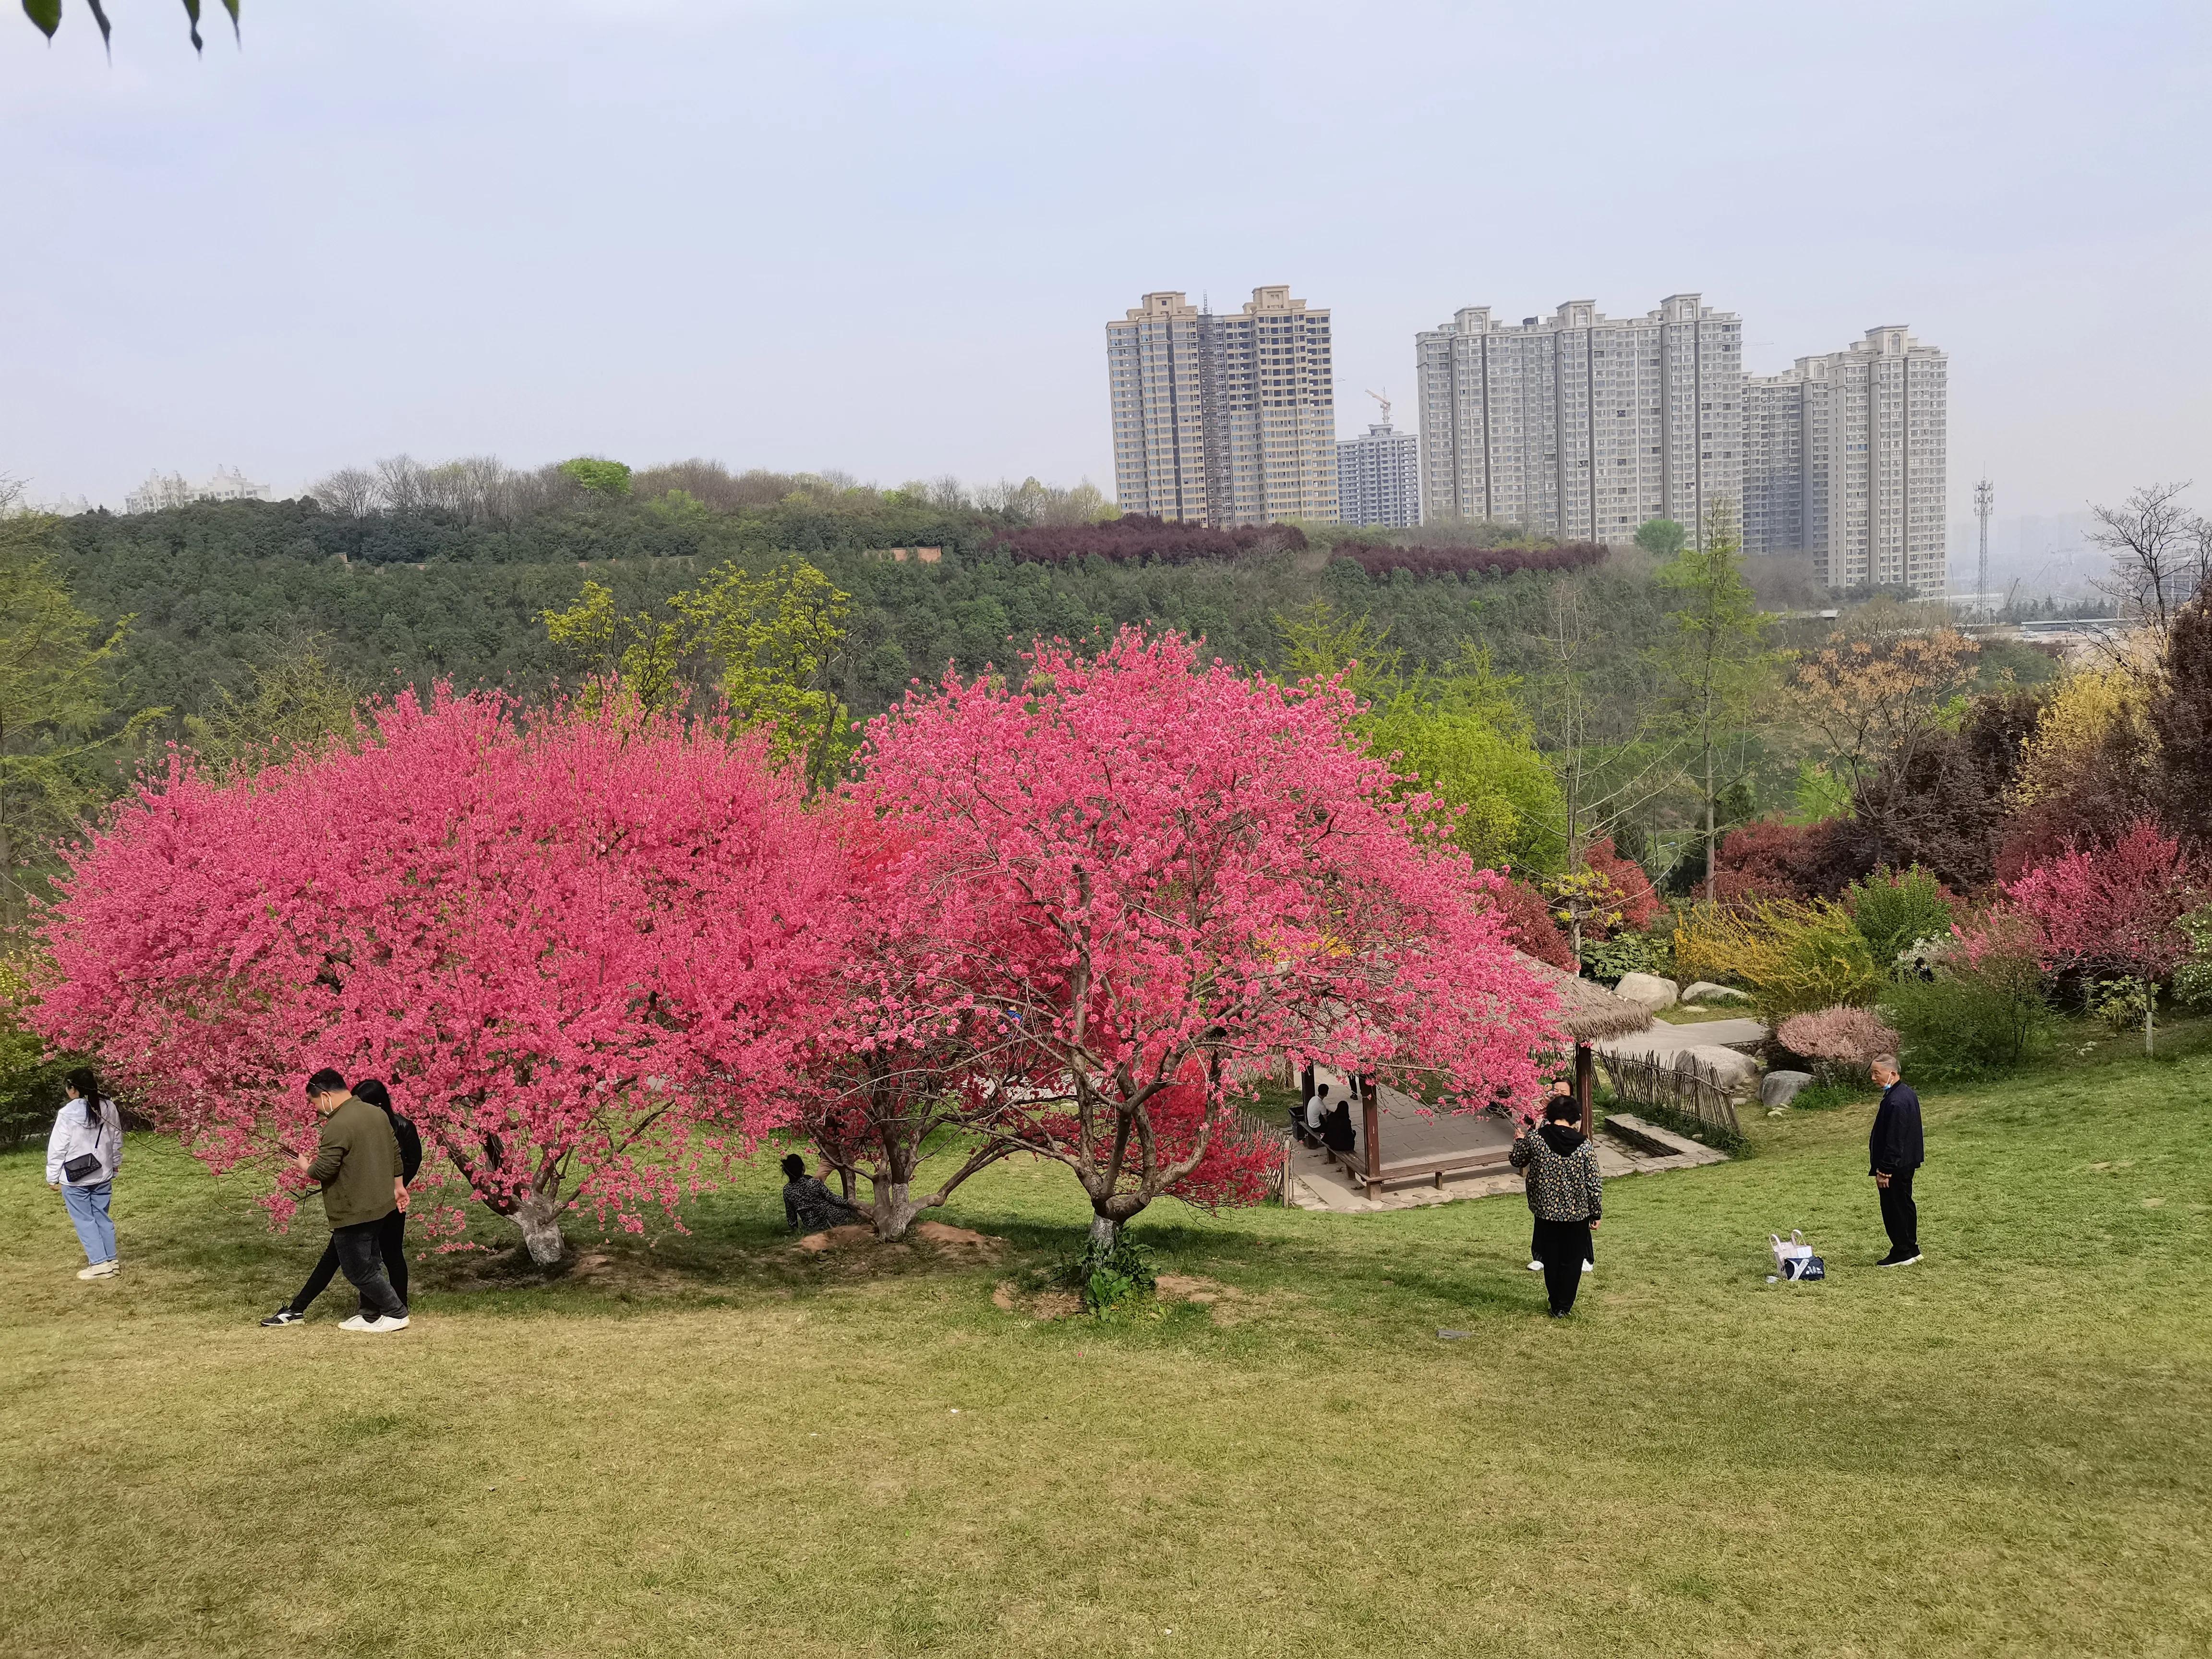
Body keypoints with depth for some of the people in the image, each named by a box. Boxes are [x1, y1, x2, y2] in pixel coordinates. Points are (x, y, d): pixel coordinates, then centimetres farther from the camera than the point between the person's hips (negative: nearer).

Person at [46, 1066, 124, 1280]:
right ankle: (111, 1260, 15)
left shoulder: (68, 1114, -17)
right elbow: (117, 1142, 10)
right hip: (102, 1175, 5)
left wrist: (52, 1177, -1)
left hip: (74, 1178, -5)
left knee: (84, 1220, 2)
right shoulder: (109, 1108, -1)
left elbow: (57, 1148, -11)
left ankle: (99, 1263, -1)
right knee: (102, 1217, 14)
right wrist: (114, 1165, 23)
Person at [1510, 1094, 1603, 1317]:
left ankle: (1555, 1305, 28)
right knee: (1572, 1261, 16)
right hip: (1577, 1215, -1)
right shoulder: (1585, 1147, -14)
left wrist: (1521, 1139, 24)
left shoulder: (1534, 1138, -13)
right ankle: (1564, 1307, 23)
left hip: (1546, 1213, 1)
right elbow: (1595, 1185, -9)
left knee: (1551, 1259, 18)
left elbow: (1516, 1161, 5)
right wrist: (1596, 1215, 4)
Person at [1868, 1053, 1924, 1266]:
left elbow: (1894, 1141, -26)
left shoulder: (1895, 1102, -26)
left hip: (1896, 1167, -11)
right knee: (1905, 1204, 18)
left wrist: (1884, 1170, -21)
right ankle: (1911, 1249, 27)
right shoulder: (1907, 1093, 8)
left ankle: (1901, 1253, 8)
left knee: (1895, 1208, 0)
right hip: (1907, 1162, 11)